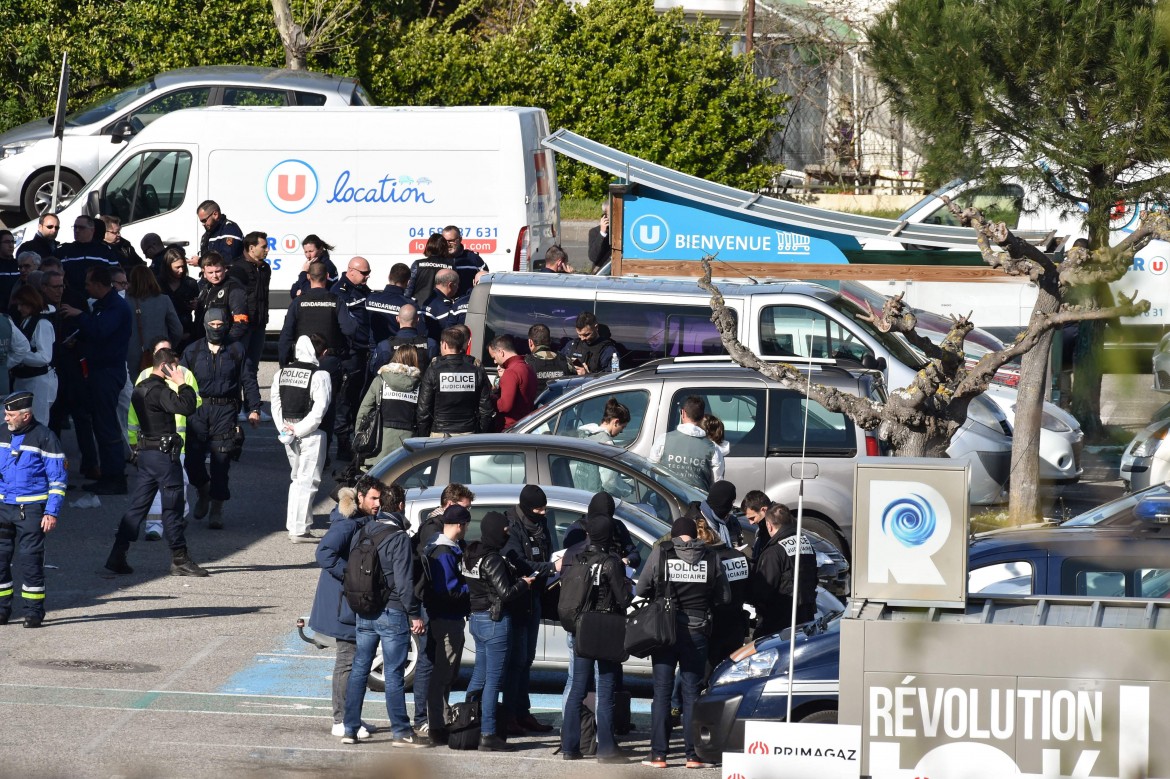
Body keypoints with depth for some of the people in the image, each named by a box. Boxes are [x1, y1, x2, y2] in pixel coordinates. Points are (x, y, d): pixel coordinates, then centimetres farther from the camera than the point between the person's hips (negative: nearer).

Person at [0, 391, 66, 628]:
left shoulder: (44, 438, -5)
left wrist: (52, 512, -10)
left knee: (30, 559, -5)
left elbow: (58, 479, -4)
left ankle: (33, 611, 2)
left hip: (31, 509, -5)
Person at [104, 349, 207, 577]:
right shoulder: (159, 391, -17)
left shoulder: (141, 388, 13)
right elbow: (187, 407, -28)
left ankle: (117, 556, 7)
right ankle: (180, 560, 3)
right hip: (163, 453, -9)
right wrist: (182, 384, -17)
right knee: (172, 507, -2)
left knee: (137, 506, 10)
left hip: (146, 453, 9)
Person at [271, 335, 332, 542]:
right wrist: (299, 430, -12)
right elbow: (318, 410, -18)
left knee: (297, 478, 19)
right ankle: (299, 529, -4)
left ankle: (296, 526, 20)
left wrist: (285, 428, 5)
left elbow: (276, 404, 7)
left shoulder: (282, 374, 6)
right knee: (307, 481, -2)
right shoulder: (320, 376, -13)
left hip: (289, 432, 6)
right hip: (311, 435, -6)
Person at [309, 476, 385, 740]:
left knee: (356, 660, 15)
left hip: (358, 604, 10)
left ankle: (349, 717, 24)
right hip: (345, 603, -10)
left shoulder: (366, 523, 11)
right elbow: (325, 553, -31)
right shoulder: (347, 525, -18)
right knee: (348, 660, -6)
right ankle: (341, 721, -1)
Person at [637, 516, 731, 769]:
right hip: (697, 631, 1)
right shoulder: (711, 557, -1)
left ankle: (659, 754, 2)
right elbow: (724, 597, 4)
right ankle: (693, 755, 4)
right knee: (692, 692, 7)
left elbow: (642, 589, -1)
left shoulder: (661, 553, -5)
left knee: (662, 691, 5)